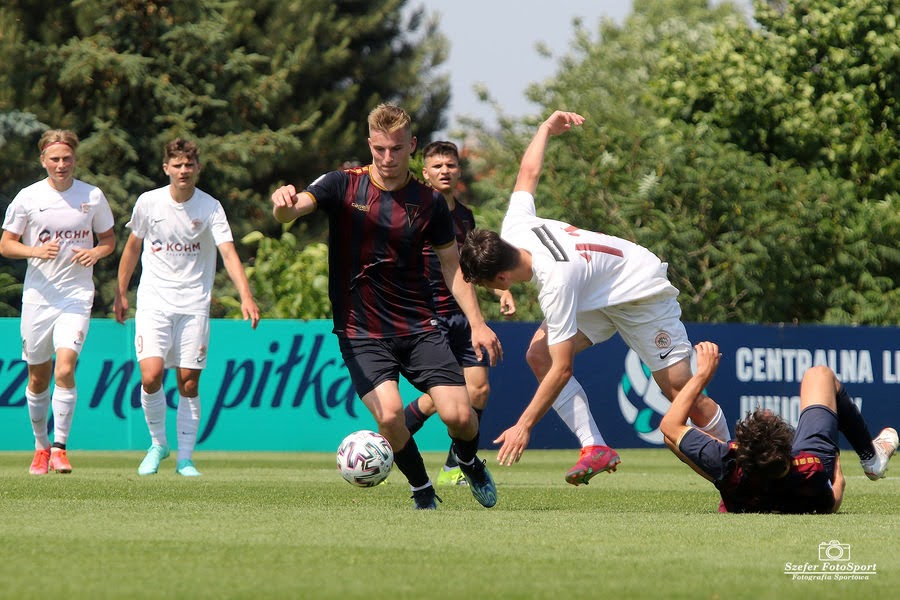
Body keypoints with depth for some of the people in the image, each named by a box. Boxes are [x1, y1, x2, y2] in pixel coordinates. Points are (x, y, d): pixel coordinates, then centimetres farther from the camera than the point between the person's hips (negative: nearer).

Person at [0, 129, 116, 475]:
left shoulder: (93, 197, 2)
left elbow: (108, 239, 14)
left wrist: (96, 252, -8)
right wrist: (36, 251, -16)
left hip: (76, 296, -1)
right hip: (37, 296, 1)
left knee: (65, 370, -18)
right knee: (38, 378, 8)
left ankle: (60, 448, -10)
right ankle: (41, 446, 27)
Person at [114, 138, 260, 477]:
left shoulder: (210, 207, -4)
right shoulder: (148, 202, 0)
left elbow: (228, 253, -13)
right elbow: (133, 246, 15)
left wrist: (246, 296, -27)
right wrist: (121, 292, 18)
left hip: (194, 305, 0)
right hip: (154, 302, 0)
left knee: (188, 384, -1)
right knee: (151, 375, -16)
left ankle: (185, 458, 11)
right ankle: (158, 443, 6)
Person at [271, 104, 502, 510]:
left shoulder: (429, 202, 2)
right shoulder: (343, 186, -3)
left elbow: (452, 265, 10)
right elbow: (291, 210, -18)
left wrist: (477, 324, 2)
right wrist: (283, 203, -43)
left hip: (419, 328, 2)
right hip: (360, 333, -2)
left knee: (459, 415, -10)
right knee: (389, 413, -23)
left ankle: (468, 460, 27)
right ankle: (421, 488, 5)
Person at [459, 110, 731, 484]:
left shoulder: (556, 281, -40)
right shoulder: (512, 231, -20)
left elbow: (562, 369, -36)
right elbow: (529, 173, 0)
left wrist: (524, 426, -32)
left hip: (644, 292, -9)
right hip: (597, 296, 9)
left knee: (680, 391, -9)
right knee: (538, 354, -15)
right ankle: (596, 448, -16)